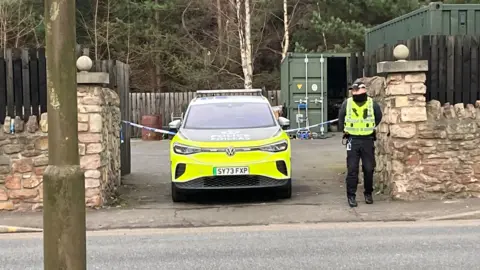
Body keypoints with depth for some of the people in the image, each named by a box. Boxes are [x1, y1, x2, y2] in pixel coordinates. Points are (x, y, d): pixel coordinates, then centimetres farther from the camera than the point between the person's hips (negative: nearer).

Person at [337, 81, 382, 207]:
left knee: (369, 169, 6)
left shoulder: (372, 104, -1)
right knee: (352, 169, -3)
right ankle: (351, 196, 2)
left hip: (368, 141, 0)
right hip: (353, 141, 0)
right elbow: (341, 118, 15)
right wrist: (344, 130, 13)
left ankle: (368, 193, 22)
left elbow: (379, 117, 16)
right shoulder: (347, 103, 0)